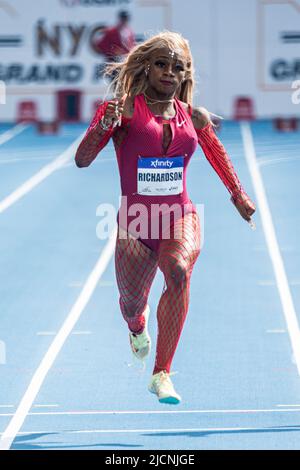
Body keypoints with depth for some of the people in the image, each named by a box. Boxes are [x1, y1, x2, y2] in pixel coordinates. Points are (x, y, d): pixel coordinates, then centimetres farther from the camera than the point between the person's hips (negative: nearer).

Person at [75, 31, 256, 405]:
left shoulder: (193, 117, 4)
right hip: (135, 221, -1)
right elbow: (82, 160, -13)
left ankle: (162, 374, -29)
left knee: (179, 270, -31)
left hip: (180, 218, 1)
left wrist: (238, 195, 36)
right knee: (132, 302, 9)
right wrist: (104, 125, -32)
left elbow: (217, 152, 26)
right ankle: (137, 326, 54)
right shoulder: (126, 108, -7)